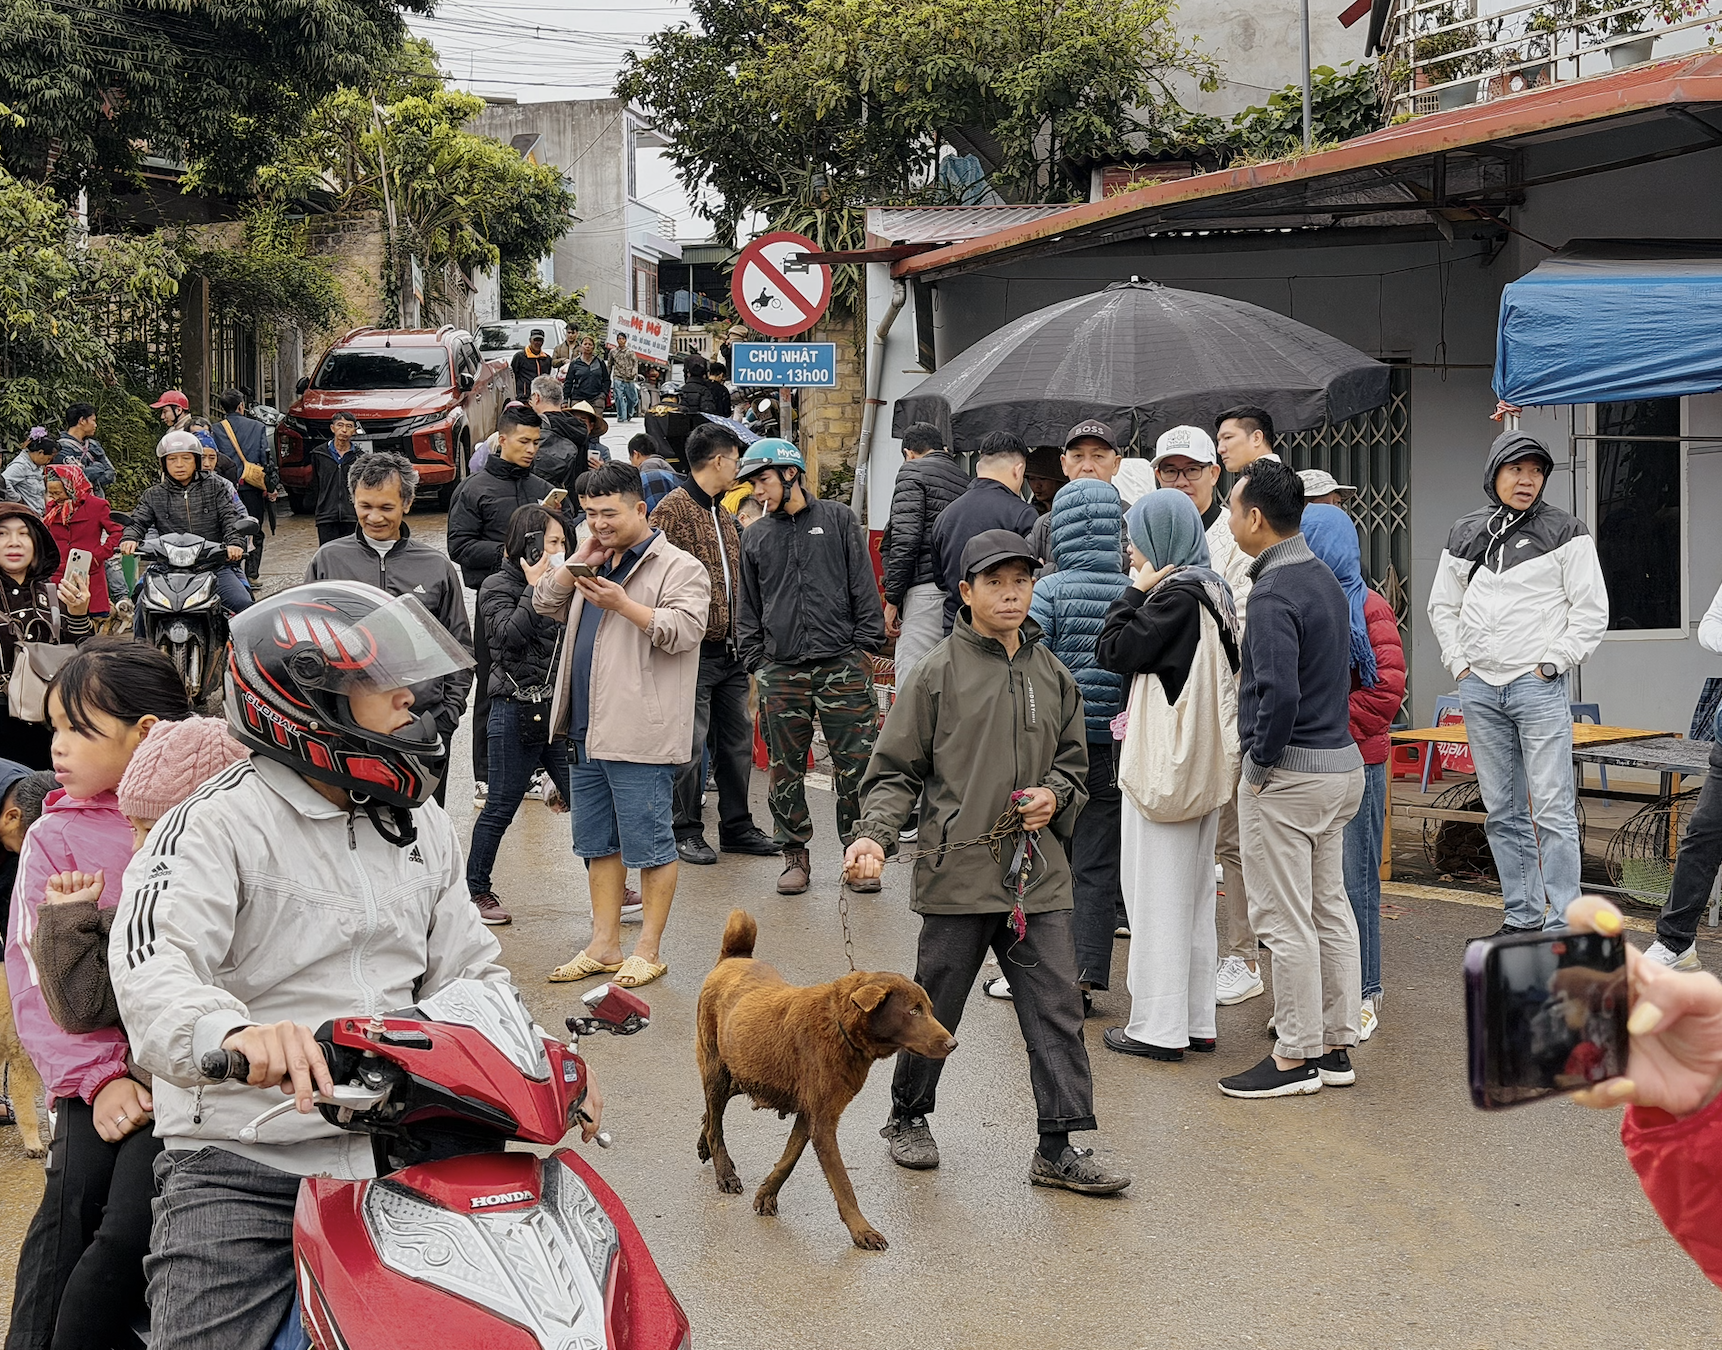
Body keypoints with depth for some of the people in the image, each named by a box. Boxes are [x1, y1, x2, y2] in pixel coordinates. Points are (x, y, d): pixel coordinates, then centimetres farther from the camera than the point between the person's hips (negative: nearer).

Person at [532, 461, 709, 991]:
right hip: (586, 730, 8)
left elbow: (685, 630, -18)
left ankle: (647, 951, 6)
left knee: (649, 844, -2)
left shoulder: (678, 568, -6)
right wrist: (579, 562, 4)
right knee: (598, 845, 13)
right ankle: (603, 947, 21)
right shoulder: (594, 564, 18)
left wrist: (624, 605, -22)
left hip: (640, 735, -8)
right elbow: (545, 603, 18)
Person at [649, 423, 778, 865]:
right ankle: (685, 832, 7)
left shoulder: (723, 514, 19)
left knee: (737, 741, 12)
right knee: (690, 743, -3)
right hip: (694, 651, -8)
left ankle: (737, 826, 22)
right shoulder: (673, 509, -9)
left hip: (730, 651, 8)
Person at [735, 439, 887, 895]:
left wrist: (864, 648, -2)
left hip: (842, 668, -3)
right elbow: (748, 609, 17)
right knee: (786, 771, 4)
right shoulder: (756, 538, 13)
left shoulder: (838, 520, 6)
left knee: (855, 767, -2)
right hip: (781, 674, 3)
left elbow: (864, 588, 5)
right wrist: (756, 661, 6)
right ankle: (796, 856, 15)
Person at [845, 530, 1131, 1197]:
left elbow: (1073, 760, 23)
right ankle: (908, 1116, 30)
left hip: (1038, 874, 4)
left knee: (1057, 1009, -1)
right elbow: (896, 770, 0)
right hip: (958, 872, -3)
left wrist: (1054, 795, 1)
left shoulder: (1052, 675, 11)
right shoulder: (939, 672, -3)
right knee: (935, 1006, 9)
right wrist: (873, 835, -14)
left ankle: (1059, 1147, 4)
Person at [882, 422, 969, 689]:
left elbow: (905, 539, -9)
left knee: (912, 686, -10)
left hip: (926, 590, -7)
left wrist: (892, 600, -6)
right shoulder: (964, 479, 23)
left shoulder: (914, 471, 2)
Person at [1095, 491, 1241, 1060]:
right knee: (1195, 891, 14)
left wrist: (1137, 590, -6)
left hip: (1165, 765, -9)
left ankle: (1157, 1027, 2)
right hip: (1205, 768, 9)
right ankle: (1196, 1020, 19)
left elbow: (1115, 651, -14)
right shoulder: (1214, 590, 10)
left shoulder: (1176, 595, -17)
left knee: (1157, 892, -2)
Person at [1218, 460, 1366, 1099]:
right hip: (1341, 762, 10)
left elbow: (1279, 692, -28)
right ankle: (1335, 1046, 22)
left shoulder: (1274, 592, -19)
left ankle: (1295, 1058, 4)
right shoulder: (1325, 579, 11)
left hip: (1289, 774, -10)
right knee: (1330, 908, 14)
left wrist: (1260, 765, -15)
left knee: (1284, 920, -2)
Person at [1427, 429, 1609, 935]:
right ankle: (1521, 916, 17)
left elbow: (1592, 609, -2)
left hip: (1539, 685, -4)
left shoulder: (1564, 531, -1)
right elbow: (1442, 606, 21)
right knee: (1502, 812, 9)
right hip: (1479, 687, 5)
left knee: (1553, 811, -7)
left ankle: (1564, 922, -4)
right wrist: (1458, 662, 9)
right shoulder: (1465, 533, 11)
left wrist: (1552, 663, -8)